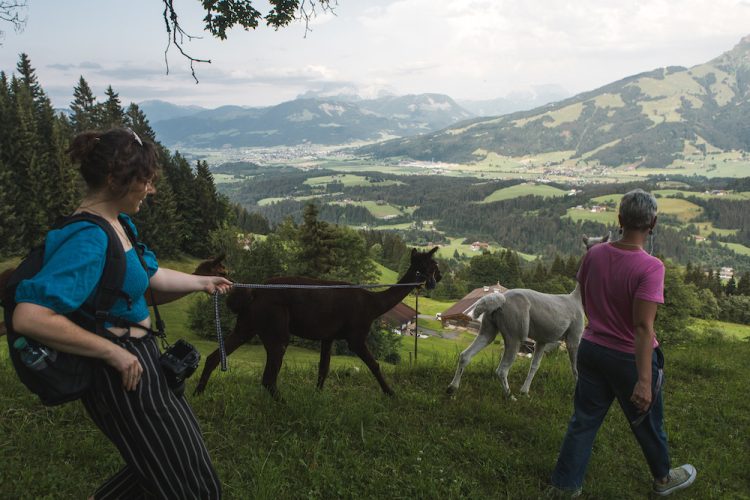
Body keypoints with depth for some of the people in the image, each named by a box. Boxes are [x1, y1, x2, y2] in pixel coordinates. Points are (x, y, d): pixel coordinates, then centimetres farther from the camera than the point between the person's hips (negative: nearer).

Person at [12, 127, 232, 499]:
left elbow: (150, 274, 18)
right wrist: (113, 351, -27)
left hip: (139, 358, 10)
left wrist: (202, 282, 28)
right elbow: (29, 317, -33)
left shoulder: (117, 222, 3)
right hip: (124, 377, -10)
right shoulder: (88, 238, -26)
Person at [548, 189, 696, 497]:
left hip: (591, 350, 4)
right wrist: (644, 380, -25)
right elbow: (643, 327, -27)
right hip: (630, 358, -4)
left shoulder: (594, 254, -7)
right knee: (647, 423, 20)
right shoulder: (650, 267, -24)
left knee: (584, 420, 15)